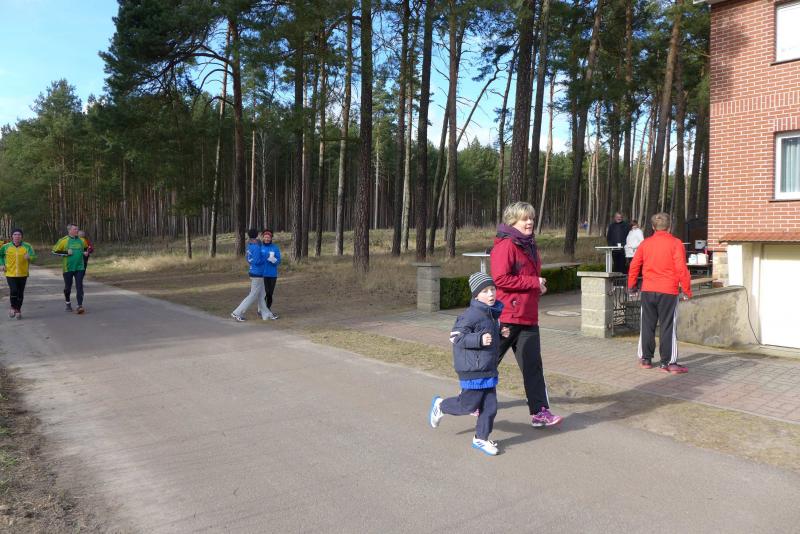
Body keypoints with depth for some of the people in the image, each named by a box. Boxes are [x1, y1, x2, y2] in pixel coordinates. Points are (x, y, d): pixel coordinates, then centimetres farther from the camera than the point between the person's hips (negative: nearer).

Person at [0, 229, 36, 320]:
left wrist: (29, 257, -31)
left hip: (23, 274, 1)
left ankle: (18, 310, 24)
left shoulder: (27, 246, -2)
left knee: (20, 293, 7)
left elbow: (33, 256, -9)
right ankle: (13, 307, 8)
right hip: (10, 274, -1)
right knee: (13, 291, -15)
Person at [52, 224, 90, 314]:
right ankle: (67, 303, 34)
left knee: (79, 286, -7)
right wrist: (66, 253, -15)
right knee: (68, 286, 11)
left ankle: (80, 306, -9)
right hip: (68, 268, -1)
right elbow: (55, 251, -3)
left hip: (80, 267, 2)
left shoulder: (82, 240, 7)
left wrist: (86, 253, 3)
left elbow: (87, 249, 24)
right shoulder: (63, 240, -5)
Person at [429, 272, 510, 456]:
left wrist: (500, 333, 5)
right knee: (469, 405, 5)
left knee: (490, 406, 9)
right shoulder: (472, 315, -20)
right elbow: (456, 337, -19)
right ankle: (441, 405, 30)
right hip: (473, 371, -8)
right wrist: (479, 339, -28)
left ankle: (481, 438, 24)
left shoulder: (492, 313, 8)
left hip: (489, 369, 8)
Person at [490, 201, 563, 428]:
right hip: (506, 315, -8)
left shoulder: (529, 245, 15)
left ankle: (540, 412, 8)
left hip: (528, 316, 8)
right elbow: (500, 278, -24)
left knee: (532, 364, 5)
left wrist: (539, 286, 6)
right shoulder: (506, 245, -14)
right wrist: (534, 282, -18)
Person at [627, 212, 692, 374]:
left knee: (647, 325, 11)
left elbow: (634, 265, 9)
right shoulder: (675, 243, -5)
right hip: (668, 292, -3)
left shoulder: (645, 243, 6)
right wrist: (687, 290, -1)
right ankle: (668, 363, 1)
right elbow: (681, 269, -9)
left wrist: (631, 285, 22)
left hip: (648, 291, 3)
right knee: (668, 327, 1)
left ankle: (645, 359, 18)